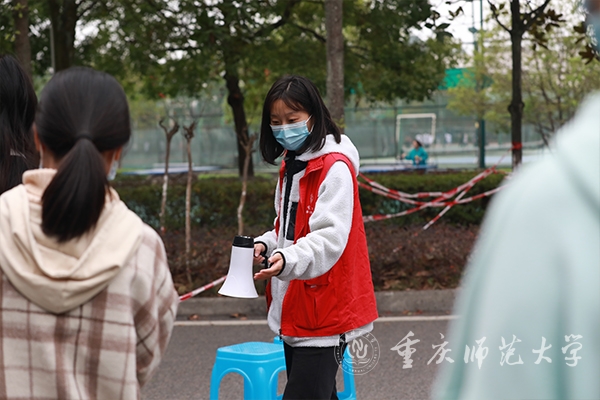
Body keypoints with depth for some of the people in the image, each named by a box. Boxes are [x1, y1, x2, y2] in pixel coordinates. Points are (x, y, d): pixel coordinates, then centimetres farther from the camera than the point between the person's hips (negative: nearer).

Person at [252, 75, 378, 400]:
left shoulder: (335, 168, -13)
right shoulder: (290, 166, 15)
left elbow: (330, 238, -22)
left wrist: (289, 260, -38)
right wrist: (267, 244, 5)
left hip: (323, 312, -9)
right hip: (293, 311, 9)